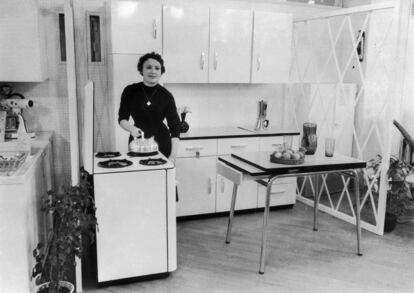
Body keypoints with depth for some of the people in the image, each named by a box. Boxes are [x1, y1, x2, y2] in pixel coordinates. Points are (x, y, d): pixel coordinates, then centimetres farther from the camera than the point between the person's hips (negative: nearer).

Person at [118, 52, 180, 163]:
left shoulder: (166, 96, -5)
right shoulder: (130, 91, -3)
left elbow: (174, 127, -8)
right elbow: (122, 119, 2)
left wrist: (173, 156, -18)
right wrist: (131, 128, -20)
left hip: (162, 144, 0)